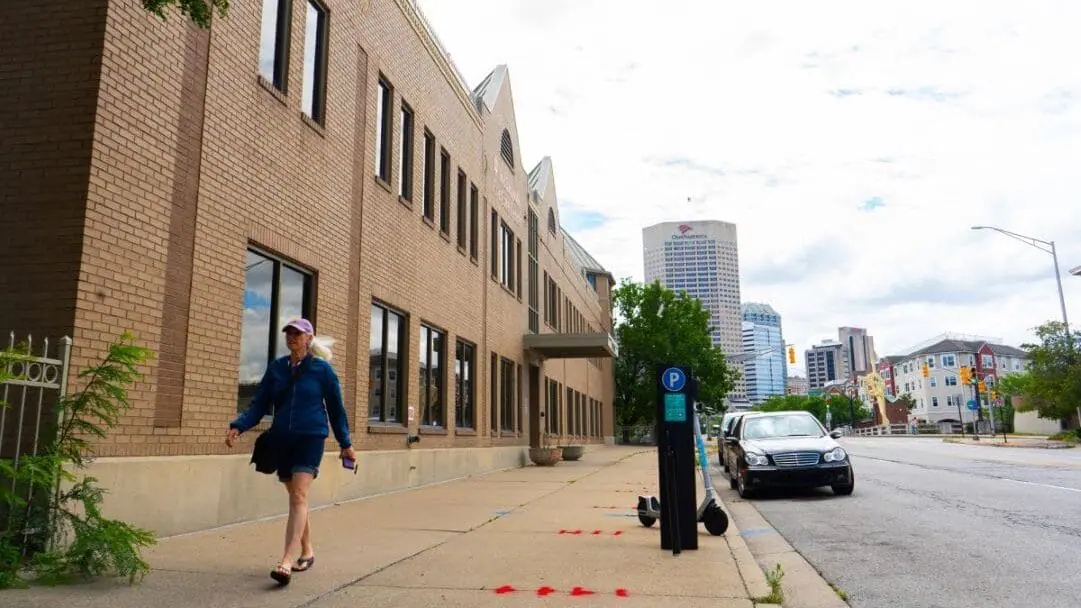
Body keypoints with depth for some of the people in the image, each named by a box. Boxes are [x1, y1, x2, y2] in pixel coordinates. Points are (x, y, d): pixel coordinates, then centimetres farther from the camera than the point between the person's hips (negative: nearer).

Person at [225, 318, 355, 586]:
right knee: (295, 497, 14)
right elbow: (259, 405, 5)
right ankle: (307, 552, 31)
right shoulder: (276, 367, 7)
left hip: (311, 438, -4)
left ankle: (285, 562, -23)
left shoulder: (322, 369, -2)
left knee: (299, 497, -17)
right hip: (282, 440, 5)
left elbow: (336, 408, 4)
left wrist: (345, 444, 7)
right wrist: (238, 426, -12)